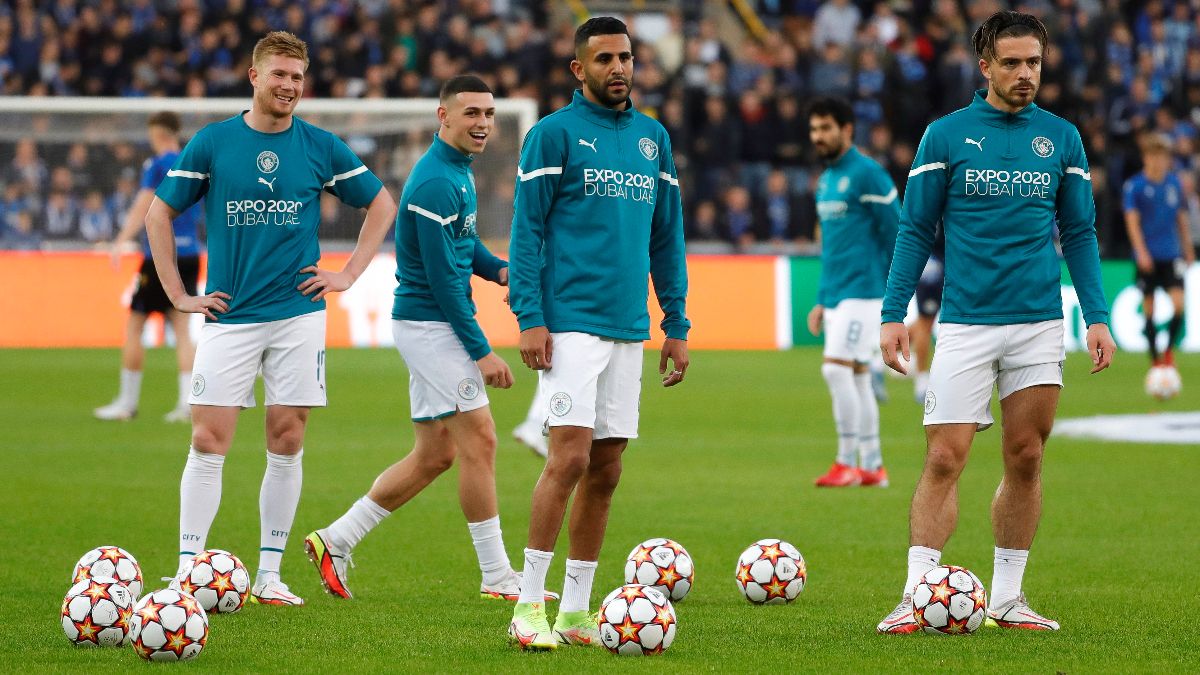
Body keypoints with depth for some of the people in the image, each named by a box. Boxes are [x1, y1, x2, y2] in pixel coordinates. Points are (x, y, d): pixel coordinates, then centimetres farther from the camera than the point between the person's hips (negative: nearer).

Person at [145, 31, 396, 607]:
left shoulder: (321, 147, 5)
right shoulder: (211, 143, 2)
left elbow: (381, 203, 16)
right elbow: (159, 213, 8)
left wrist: (349, 274, 8)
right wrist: (178, 294, 3)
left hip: (298, 313, 1)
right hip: (229, 317, -1)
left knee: (287, 445, 2)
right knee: (208, 442, -7)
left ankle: (269, 575, 10)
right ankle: (187, 573, -4)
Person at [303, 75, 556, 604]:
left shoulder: (458, 170, 12)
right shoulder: (436, 182, -19)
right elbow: (442, 277, -20)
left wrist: (498, 269, 4)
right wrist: (482, 352, -18)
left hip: (436, 326, 10)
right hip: (430, 324, -10)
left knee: (435, 454, 12)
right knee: (479, 439, -8)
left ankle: (335, 541, 19)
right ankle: (497, 578, -2)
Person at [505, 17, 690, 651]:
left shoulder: (653, 138, 13)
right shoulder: (554, 133, -3)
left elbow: (667, 235, 18)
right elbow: (527, 229, -5)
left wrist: (676, 324, 13)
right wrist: (530, 319, -13)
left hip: (629, 328, 6)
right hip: (571, 322, -6)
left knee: (605, 471, 6)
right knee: (570, 457, -14)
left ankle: (575, 612, 12)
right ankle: (528, 605, -7)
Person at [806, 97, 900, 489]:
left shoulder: (867, 174, -11)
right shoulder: (826, 180, 16)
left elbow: (896, 232, -11)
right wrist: (822, 301, 20)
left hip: (862, 292, -9)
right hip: (836, 294, 9)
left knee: (836, 368, -14)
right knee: (856, 377, 9)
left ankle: (847, 463, -9)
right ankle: (872, 467, 13)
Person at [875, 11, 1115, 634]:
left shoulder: (1061, 137, 7)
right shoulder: (946, 135, 0)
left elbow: (1079, 233, 12)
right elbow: (915, 230, 3)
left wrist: (1097, 316, 3)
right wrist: (893, 314, -4)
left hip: (1039, 325, 3)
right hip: (967, 324, -2)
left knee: (1025, 460, 5)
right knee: (945, 460, -9)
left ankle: (1007, 597, 14)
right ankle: (916, 596, -8)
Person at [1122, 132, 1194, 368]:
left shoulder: (1174, 184, 6)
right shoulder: (1134, 186, -5)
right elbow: (1132, 220, -11)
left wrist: (1188, 250, 19)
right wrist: (1141, 252, -21)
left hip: (1171, 254, 2)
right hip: (1147, 257, -2)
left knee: (1179, 304, -12)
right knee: (1149, 310, 2)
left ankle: (1169, 350, 6)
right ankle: (1155, 360, 12)